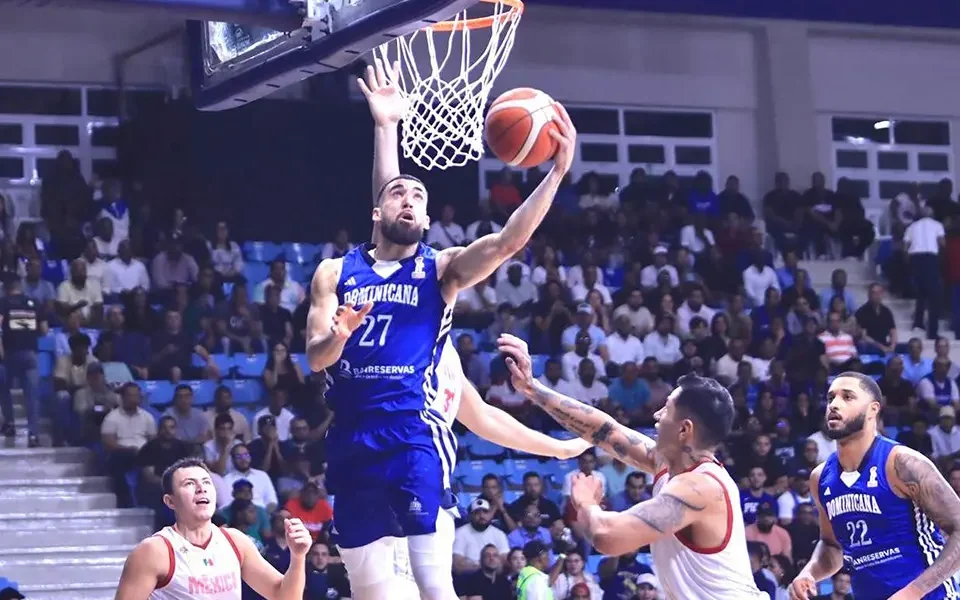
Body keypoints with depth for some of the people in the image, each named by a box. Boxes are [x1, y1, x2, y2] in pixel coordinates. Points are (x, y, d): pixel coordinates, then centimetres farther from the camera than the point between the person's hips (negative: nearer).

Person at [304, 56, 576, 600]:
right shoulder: (336, 272, 10)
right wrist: (341, 332, -20)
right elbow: (315, 356, 2)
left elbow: (509, 241, -10)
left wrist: (557, 173, -20)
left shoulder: (441, 270, 5)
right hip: (354, 439, 3)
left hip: (417, 436, -3)